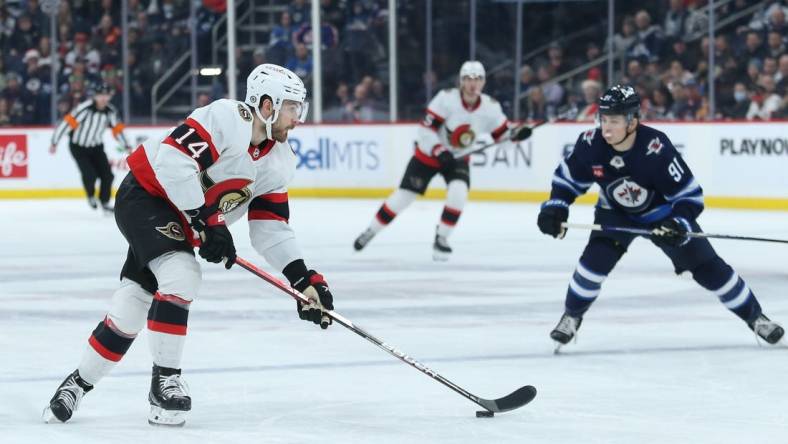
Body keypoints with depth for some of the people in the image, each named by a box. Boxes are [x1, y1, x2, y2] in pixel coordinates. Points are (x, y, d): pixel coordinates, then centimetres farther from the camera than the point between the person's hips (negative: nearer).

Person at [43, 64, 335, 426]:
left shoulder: (279, 161, 1)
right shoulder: (226, 118, -24)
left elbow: (270, 228, 2)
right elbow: (173, 160, -31)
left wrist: (302, 277, -10)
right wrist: (206, 223, -29)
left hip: (178, 221, 8)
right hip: (144, 196, -8)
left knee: (133, 306, 7)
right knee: (181, 275, -26)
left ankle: (79, 383, 22)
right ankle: (164, 381, -16)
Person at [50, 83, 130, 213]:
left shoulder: (110, 111, -7)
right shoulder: (85, 108, -27)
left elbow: (117, 128, 7)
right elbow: (67, 123, -26)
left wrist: (127, 146, 8)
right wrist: (54, 142, -25)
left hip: (96, 146, 5)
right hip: (78, 147, -5)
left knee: (107, 174, -5)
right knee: (89, 174, -18)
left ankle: (104, 202, 18)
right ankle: (91, 196, 14)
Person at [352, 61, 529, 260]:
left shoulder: (490, 107, -14)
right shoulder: (446, 99, -25)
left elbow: (501, 133, -2)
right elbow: (426, 129, -23)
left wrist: (516, 133, -22)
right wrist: (439, 151, -33)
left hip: (458, 158, 3)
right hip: (428, 154, -3)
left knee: (458, 193, -23)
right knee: (403, 197, 0)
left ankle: (441, 240, -6)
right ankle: (370, 231, 20)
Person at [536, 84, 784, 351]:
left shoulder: (656, 148, -35)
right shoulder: (591, 144, -25)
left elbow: (690, 194, -26)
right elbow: (568, 177, -6)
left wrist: (679, 223, -41)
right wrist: (555, 207, -21)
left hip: (663, 212, -2)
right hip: (616, 213, 2)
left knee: (707, 266, -3)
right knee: (596, 257, -21)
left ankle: (754, 316, 12)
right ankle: (572, 316, 2)